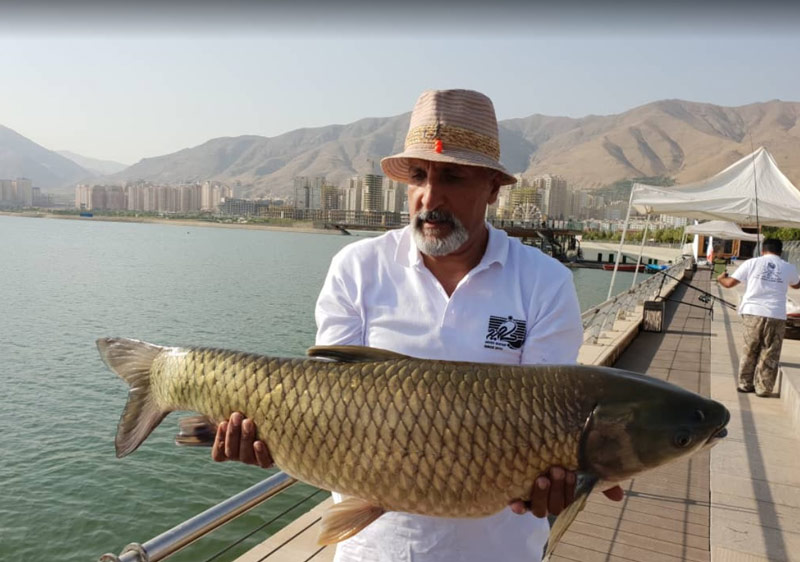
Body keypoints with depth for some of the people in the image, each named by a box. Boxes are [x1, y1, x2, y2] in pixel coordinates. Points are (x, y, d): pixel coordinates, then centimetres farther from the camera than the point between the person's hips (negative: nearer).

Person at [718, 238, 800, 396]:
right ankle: (763, 388, 12)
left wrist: (721, 278, 27)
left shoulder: (752, 263, 4)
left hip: (752, 312, 0)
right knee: (769, 355, 9)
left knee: (750, 351, 13)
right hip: (776, 315, 0)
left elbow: (729, 283, 6)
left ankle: (745, 384, 20)